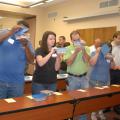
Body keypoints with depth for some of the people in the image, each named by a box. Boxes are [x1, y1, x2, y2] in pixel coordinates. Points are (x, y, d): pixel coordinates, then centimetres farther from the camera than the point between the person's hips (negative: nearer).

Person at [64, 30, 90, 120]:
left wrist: (83, 49, -21)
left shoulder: (86, 48, 2)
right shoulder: (68, 49, -4)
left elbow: (86, 60, -12)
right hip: (72, 78, -2)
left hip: (84, 77, 2)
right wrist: (76, 51, -22)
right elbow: (69, 63, -15)